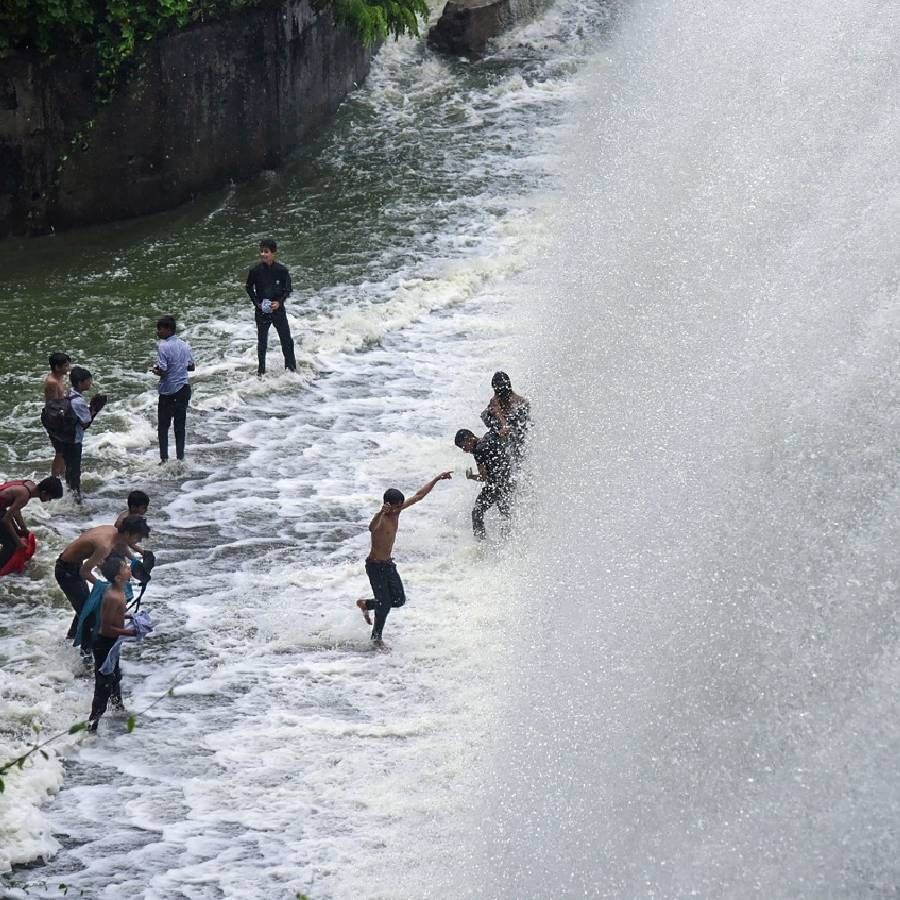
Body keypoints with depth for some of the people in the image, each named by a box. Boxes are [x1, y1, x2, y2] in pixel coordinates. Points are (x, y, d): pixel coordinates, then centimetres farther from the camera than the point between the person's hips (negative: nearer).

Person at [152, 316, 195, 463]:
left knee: (163, 426, 6)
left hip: (168, 391, -5)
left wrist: (155, 371, 0)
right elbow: (191, 367, 10)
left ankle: (164, 458, 2)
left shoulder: (164, 346, -17)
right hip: (183, 390, 5)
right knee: (180, 426, 13)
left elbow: (162, 371, -20)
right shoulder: (185, 345, 2)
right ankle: (180, 457, 14)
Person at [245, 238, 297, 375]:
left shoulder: (281, 270, -9)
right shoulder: (256, 270, -9)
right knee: (262, 341, 8)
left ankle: (291, 366, 18)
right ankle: (261, 369, 19)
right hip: (261, 311, 0)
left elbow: (287, 289, 0)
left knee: (286, 338, 3)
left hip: (277, 308, 0)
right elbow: (249, 288, 3)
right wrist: (257, 303, -8)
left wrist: (279, 302, -14)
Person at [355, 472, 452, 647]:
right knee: (385, 604, -5)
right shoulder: (380, 517, -25)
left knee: (399, 600, 11)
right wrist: (382, 513, -70)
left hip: (388, 564, 8)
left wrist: (437, 479, 8)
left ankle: (365, 604, 32)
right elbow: (372, 528, -50)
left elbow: (419, 495, 7)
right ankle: (376, 637, 15)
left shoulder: (397, 511, -1)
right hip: (375, 565, -8)